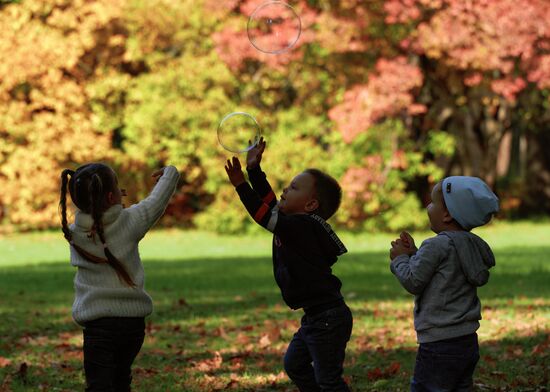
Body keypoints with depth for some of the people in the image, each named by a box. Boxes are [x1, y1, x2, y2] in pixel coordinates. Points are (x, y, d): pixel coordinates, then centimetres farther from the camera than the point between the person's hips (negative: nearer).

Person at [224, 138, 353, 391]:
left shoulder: (303, 227, -18)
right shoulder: (296, 224, 10)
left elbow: (265, 217, -26)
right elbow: (269, 203, 21)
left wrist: (241, 185, -28)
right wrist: (254, 170, 19)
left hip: (328, 318, -11)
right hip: (314, 317, 11)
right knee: (295, 365, 22)